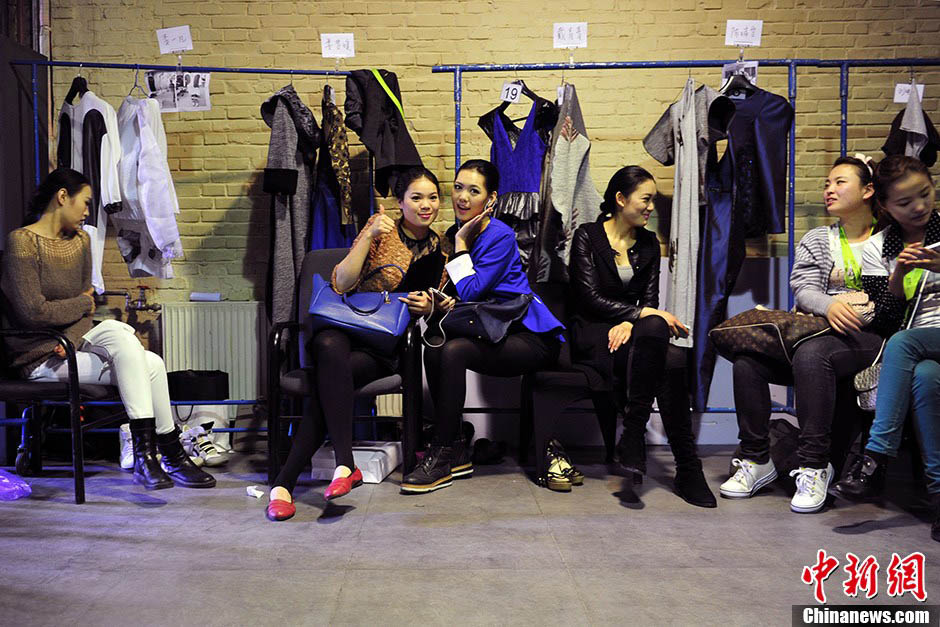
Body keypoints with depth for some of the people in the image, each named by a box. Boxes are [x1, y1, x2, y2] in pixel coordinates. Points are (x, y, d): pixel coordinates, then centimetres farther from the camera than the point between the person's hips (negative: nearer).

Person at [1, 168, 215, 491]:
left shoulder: (81, 240, 13)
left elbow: (84, 305, 7)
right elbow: (33, 312, -18)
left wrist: (72, 339, -12)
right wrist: (83, 303, -3)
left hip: (73, 345, 7)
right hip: (42, 358, -6)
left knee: (152, 364, -20)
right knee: (116, 331, -30)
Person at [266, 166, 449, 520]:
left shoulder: (438, 249, 14)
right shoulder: (382, 227, 3)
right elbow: (341, 284, -7)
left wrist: (428, 307, -3)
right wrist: (370, 236, -18)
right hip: (346, 327, -1)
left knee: (330, 378, -31)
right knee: (330, 348, -40)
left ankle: (285, 482, -31)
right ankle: (345, 465, -43)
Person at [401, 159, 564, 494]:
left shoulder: (501, 236, -12)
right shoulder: (453, 234, 12)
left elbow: (470, 292, -17)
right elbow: (453, 294, 12)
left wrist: (461, 245, -10)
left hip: (532, 337, -7)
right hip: (494, 334, 7)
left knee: (454, 350, -27)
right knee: (433, 349, -17)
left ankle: (442, 456, -17)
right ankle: (456, 450, -7)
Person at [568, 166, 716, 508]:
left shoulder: (649, 243, 17)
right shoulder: (587, 236, 1)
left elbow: (650, 299, 9)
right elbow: (590, 298, -10)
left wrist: (629, 322, -14)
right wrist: (644, 314, -17)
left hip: (636, 332, 5)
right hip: (592, 336, -5)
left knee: (674, 361, -34)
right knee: (671, 360, -34)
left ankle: (633, 440, -27)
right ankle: (687, 466, -27)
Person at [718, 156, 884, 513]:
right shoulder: (816, 239, 21)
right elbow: (804, 288, 3)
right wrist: (828, 304, -19)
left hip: (868, 335, -4)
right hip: (819, 327, 4)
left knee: (811, 354, -38)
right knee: (747, 359, -23)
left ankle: (814, 467, -29)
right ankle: (756, 460, -11)